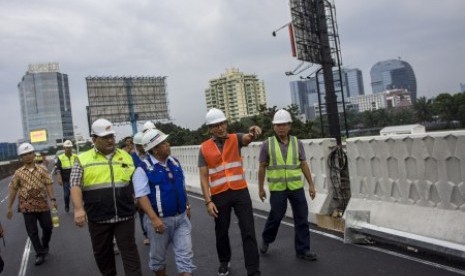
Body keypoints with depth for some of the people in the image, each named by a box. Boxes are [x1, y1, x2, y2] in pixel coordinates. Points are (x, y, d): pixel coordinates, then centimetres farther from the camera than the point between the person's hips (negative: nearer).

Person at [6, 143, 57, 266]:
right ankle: (40, 254, 16)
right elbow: (13, 190, 4)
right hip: (27, 206, 0)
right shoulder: (18, 173, 1)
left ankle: (45, 246, 36)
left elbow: (49, 185, -4)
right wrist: (10, 207, 3)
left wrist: (52, 199, -16)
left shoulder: (42, 170, 0)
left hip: (42, 204, 0)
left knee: (48, 227, 9)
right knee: (32, 232, 3)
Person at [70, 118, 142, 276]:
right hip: (98, 217, 0)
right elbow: (75, 186, -8)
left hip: (125, 215, 0)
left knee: (129, 251, 2)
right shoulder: (83, 160, -1)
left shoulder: (126, 156, 7)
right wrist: (79, 208, -21)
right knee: (102, 252, 15)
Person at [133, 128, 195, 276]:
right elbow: (142, 196, -20)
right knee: (158, 256, 15)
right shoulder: (144, 169, -14)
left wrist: (187, 205, 19)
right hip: (161, 220, -4)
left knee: (186, 255, 3)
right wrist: (154, 219, -27)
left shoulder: (174, 162, 5)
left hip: (181, 217, 5)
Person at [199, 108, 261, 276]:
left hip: (240, 192, 0)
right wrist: (208, 201, -9)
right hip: (219, 196, 1)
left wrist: (253, 132, -48)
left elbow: (248, 138, -23)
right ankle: (224, 262, 41)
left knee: (248, 232, -1)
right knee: (221, 232, 16)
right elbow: (204, 177, -2)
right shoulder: (205, 148, -1)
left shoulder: (236, 139, 1)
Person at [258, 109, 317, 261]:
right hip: (277, 188, -2)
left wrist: (311, 185, 1)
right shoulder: (267, 144, -5)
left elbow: (304, 165, 4)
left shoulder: (297, 143, 1)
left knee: (302, 218, 2)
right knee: (275, 217, 7)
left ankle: (303, 250, 14)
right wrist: (260, 188, 0)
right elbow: (262, 167, -1)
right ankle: (266, 240, 34)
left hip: (296, 187, 2)